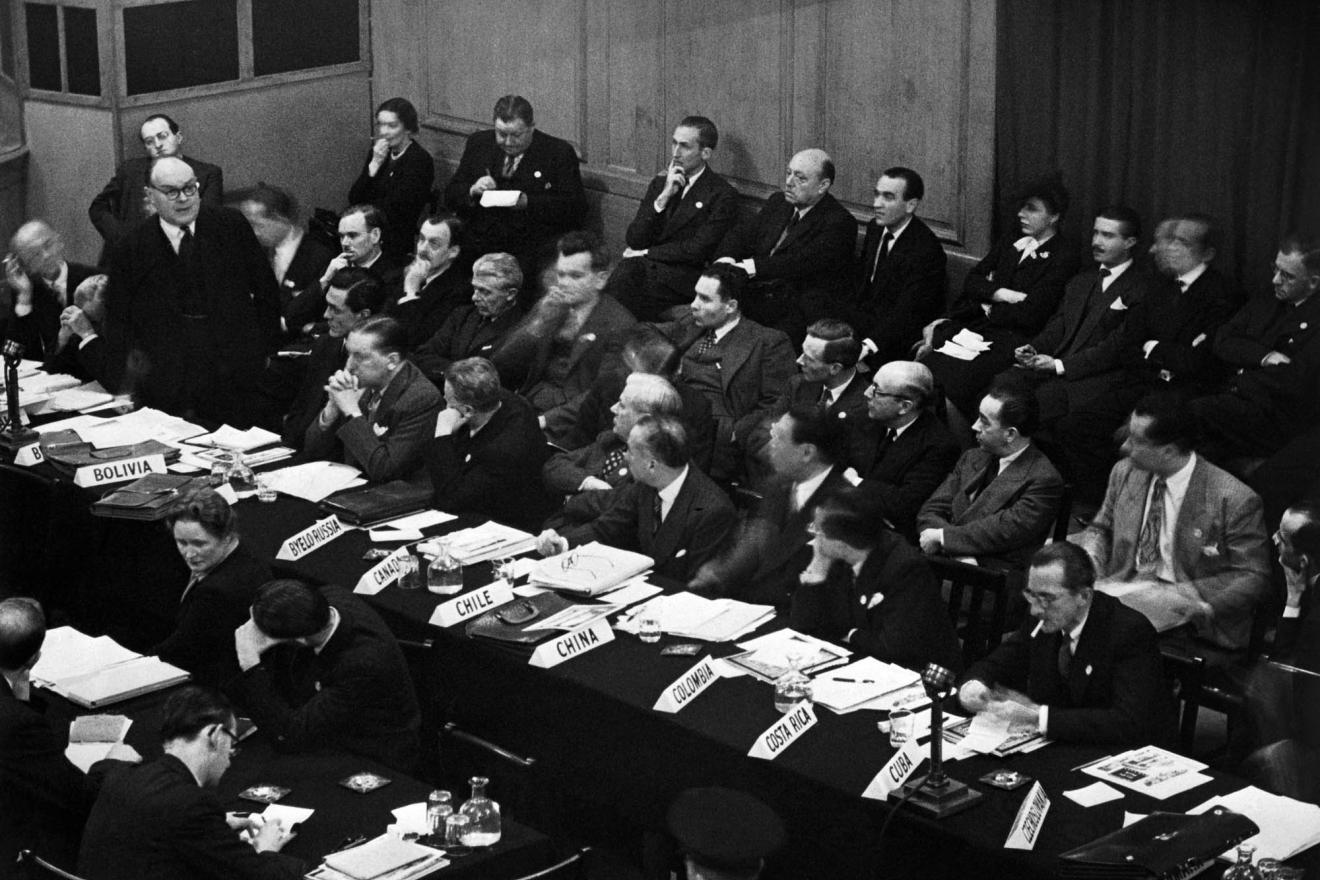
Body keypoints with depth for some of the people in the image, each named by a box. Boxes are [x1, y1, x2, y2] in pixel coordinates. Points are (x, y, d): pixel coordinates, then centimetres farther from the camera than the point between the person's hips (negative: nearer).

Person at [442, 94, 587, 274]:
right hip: (480, 244, 3)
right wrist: (472, 191, -8)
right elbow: (450, 195, 14)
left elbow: (576, 207, -6)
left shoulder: (559, 152, 1)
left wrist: (528, 203, -17)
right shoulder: (478, 143, 13)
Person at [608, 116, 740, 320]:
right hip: (644, 266, 5)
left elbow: (699, 250, -8)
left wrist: (646, 253, -4)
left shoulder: (723, 195, 1)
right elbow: (633, 240, 7)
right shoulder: (659, 183, 18)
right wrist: (663, 197, -4)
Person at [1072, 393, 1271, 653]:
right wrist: (1089, 560, -2)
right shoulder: (1124, 473, 6)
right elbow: (1101, 528, 21)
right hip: (1124, 588, 5)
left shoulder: (1233, 500, -12)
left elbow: (1253, 576, -8)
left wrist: (1207, 609, -23)